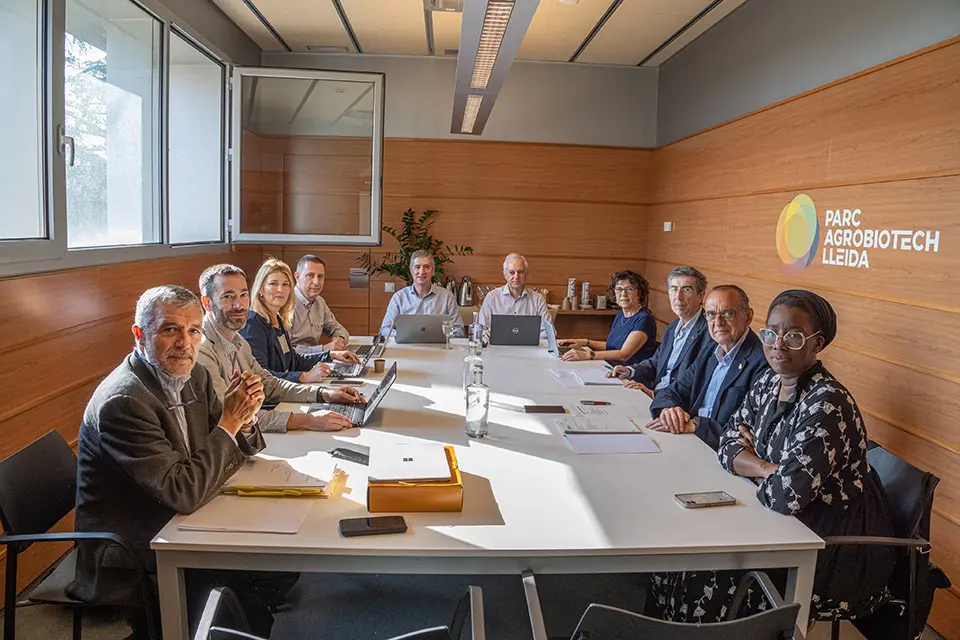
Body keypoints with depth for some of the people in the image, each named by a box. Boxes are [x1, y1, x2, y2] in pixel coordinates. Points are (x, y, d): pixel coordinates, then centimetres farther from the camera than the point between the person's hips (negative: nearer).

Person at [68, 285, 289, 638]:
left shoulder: (192, 375, 0)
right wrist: (230, 421, -22)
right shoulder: (122, 401, -24)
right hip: (127, 564, -8)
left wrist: (243, 418, -14)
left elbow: (236, 448, 8)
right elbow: (184, 493, -26)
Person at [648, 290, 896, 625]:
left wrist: (751, 466, -10)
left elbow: (786, 496, -30)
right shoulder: (769, 382, 0)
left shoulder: (828, 403, -25)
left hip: (837, 548, -7)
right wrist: (770, 469, -16)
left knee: (710, 579, -13)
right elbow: (728, 446, 2)